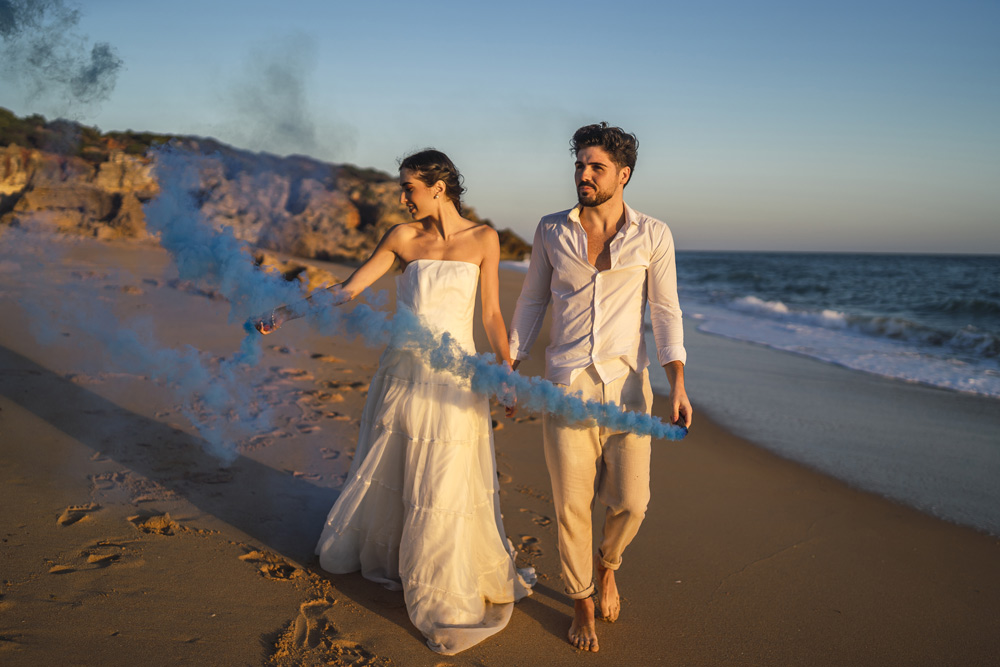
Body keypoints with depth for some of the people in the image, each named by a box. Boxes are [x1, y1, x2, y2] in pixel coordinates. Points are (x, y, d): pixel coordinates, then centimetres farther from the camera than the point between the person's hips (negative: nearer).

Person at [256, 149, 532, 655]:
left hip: (453, 376, -2)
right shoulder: (403, 237, 1)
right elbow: (347, 291, 3)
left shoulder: (482, 239, -2)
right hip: (402, 371, 3)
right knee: (383, 472, 15)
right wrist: (287, 313, -3)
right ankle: (378, 555, 43)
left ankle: (450, 600, 18)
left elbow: (491, 314, 2)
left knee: (444, 486, 0)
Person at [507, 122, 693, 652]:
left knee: (630, 502, 3)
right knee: (571, 505, 5)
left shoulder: (653, 235, -2)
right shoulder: (552, 230, 1)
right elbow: (532, 301, 10)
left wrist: (677, 385, -12)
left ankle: (606, 564, 38)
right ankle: (582, 603, 28)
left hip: (627, 385, 0)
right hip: (566, 387, 1)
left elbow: (666, 313, -1)